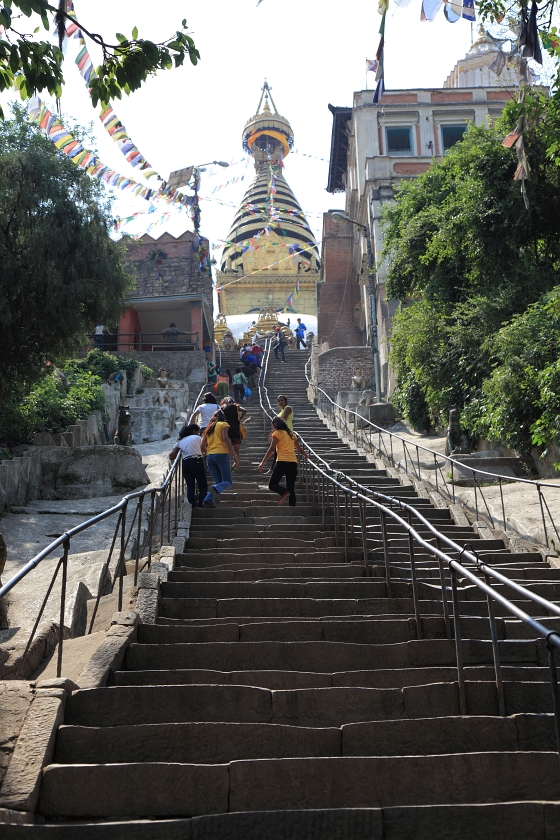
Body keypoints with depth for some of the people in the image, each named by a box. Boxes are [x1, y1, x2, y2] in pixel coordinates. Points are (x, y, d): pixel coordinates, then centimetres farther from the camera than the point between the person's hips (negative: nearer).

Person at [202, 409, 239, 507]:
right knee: (228, 482, -3)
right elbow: (225, 439, -9)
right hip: (221, 454, -6)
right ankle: (215, 489, -35)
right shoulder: (224, 424, 6)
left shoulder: (209, 427, 23)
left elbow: (202, 444, 16)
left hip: (209, 456, 6)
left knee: (218, 482, 10)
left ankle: (207, 500, -12)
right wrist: (235, 455, -12)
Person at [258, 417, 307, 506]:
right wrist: (305, 455, 47)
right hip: (293, 463, 6)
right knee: (291, 489, 8)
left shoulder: (277, 433, 2)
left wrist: (262, 463, -7)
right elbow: (299, 449, 26)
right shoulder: (291, 434, 20)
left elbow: (271, 449, -7)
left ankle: (285, 492, -25)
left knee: (272, 484, 2)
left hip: (282, 462, -6)